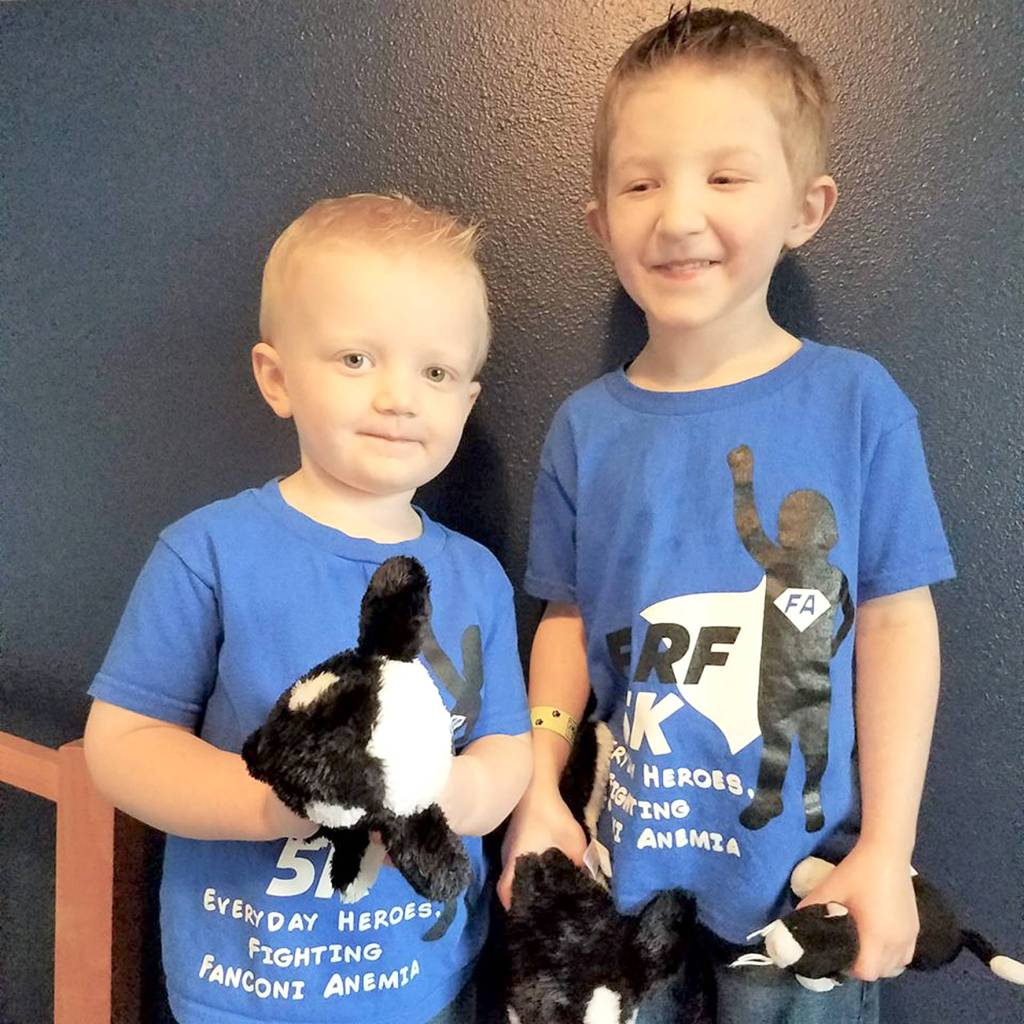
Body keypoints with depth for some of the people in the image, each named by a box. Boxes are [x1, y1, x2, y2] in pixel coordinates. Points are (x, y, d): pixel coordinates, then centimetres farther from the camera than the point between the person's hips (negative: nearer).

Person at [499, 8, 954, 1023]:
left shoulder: (856, 401, -10)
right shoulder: (586, 425, -5)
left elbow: (898, 621, -7)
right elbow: (568, 621, 3)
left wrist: (886, 850, -8)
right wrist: (538, 792, -5)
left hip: (803, 873, -1)